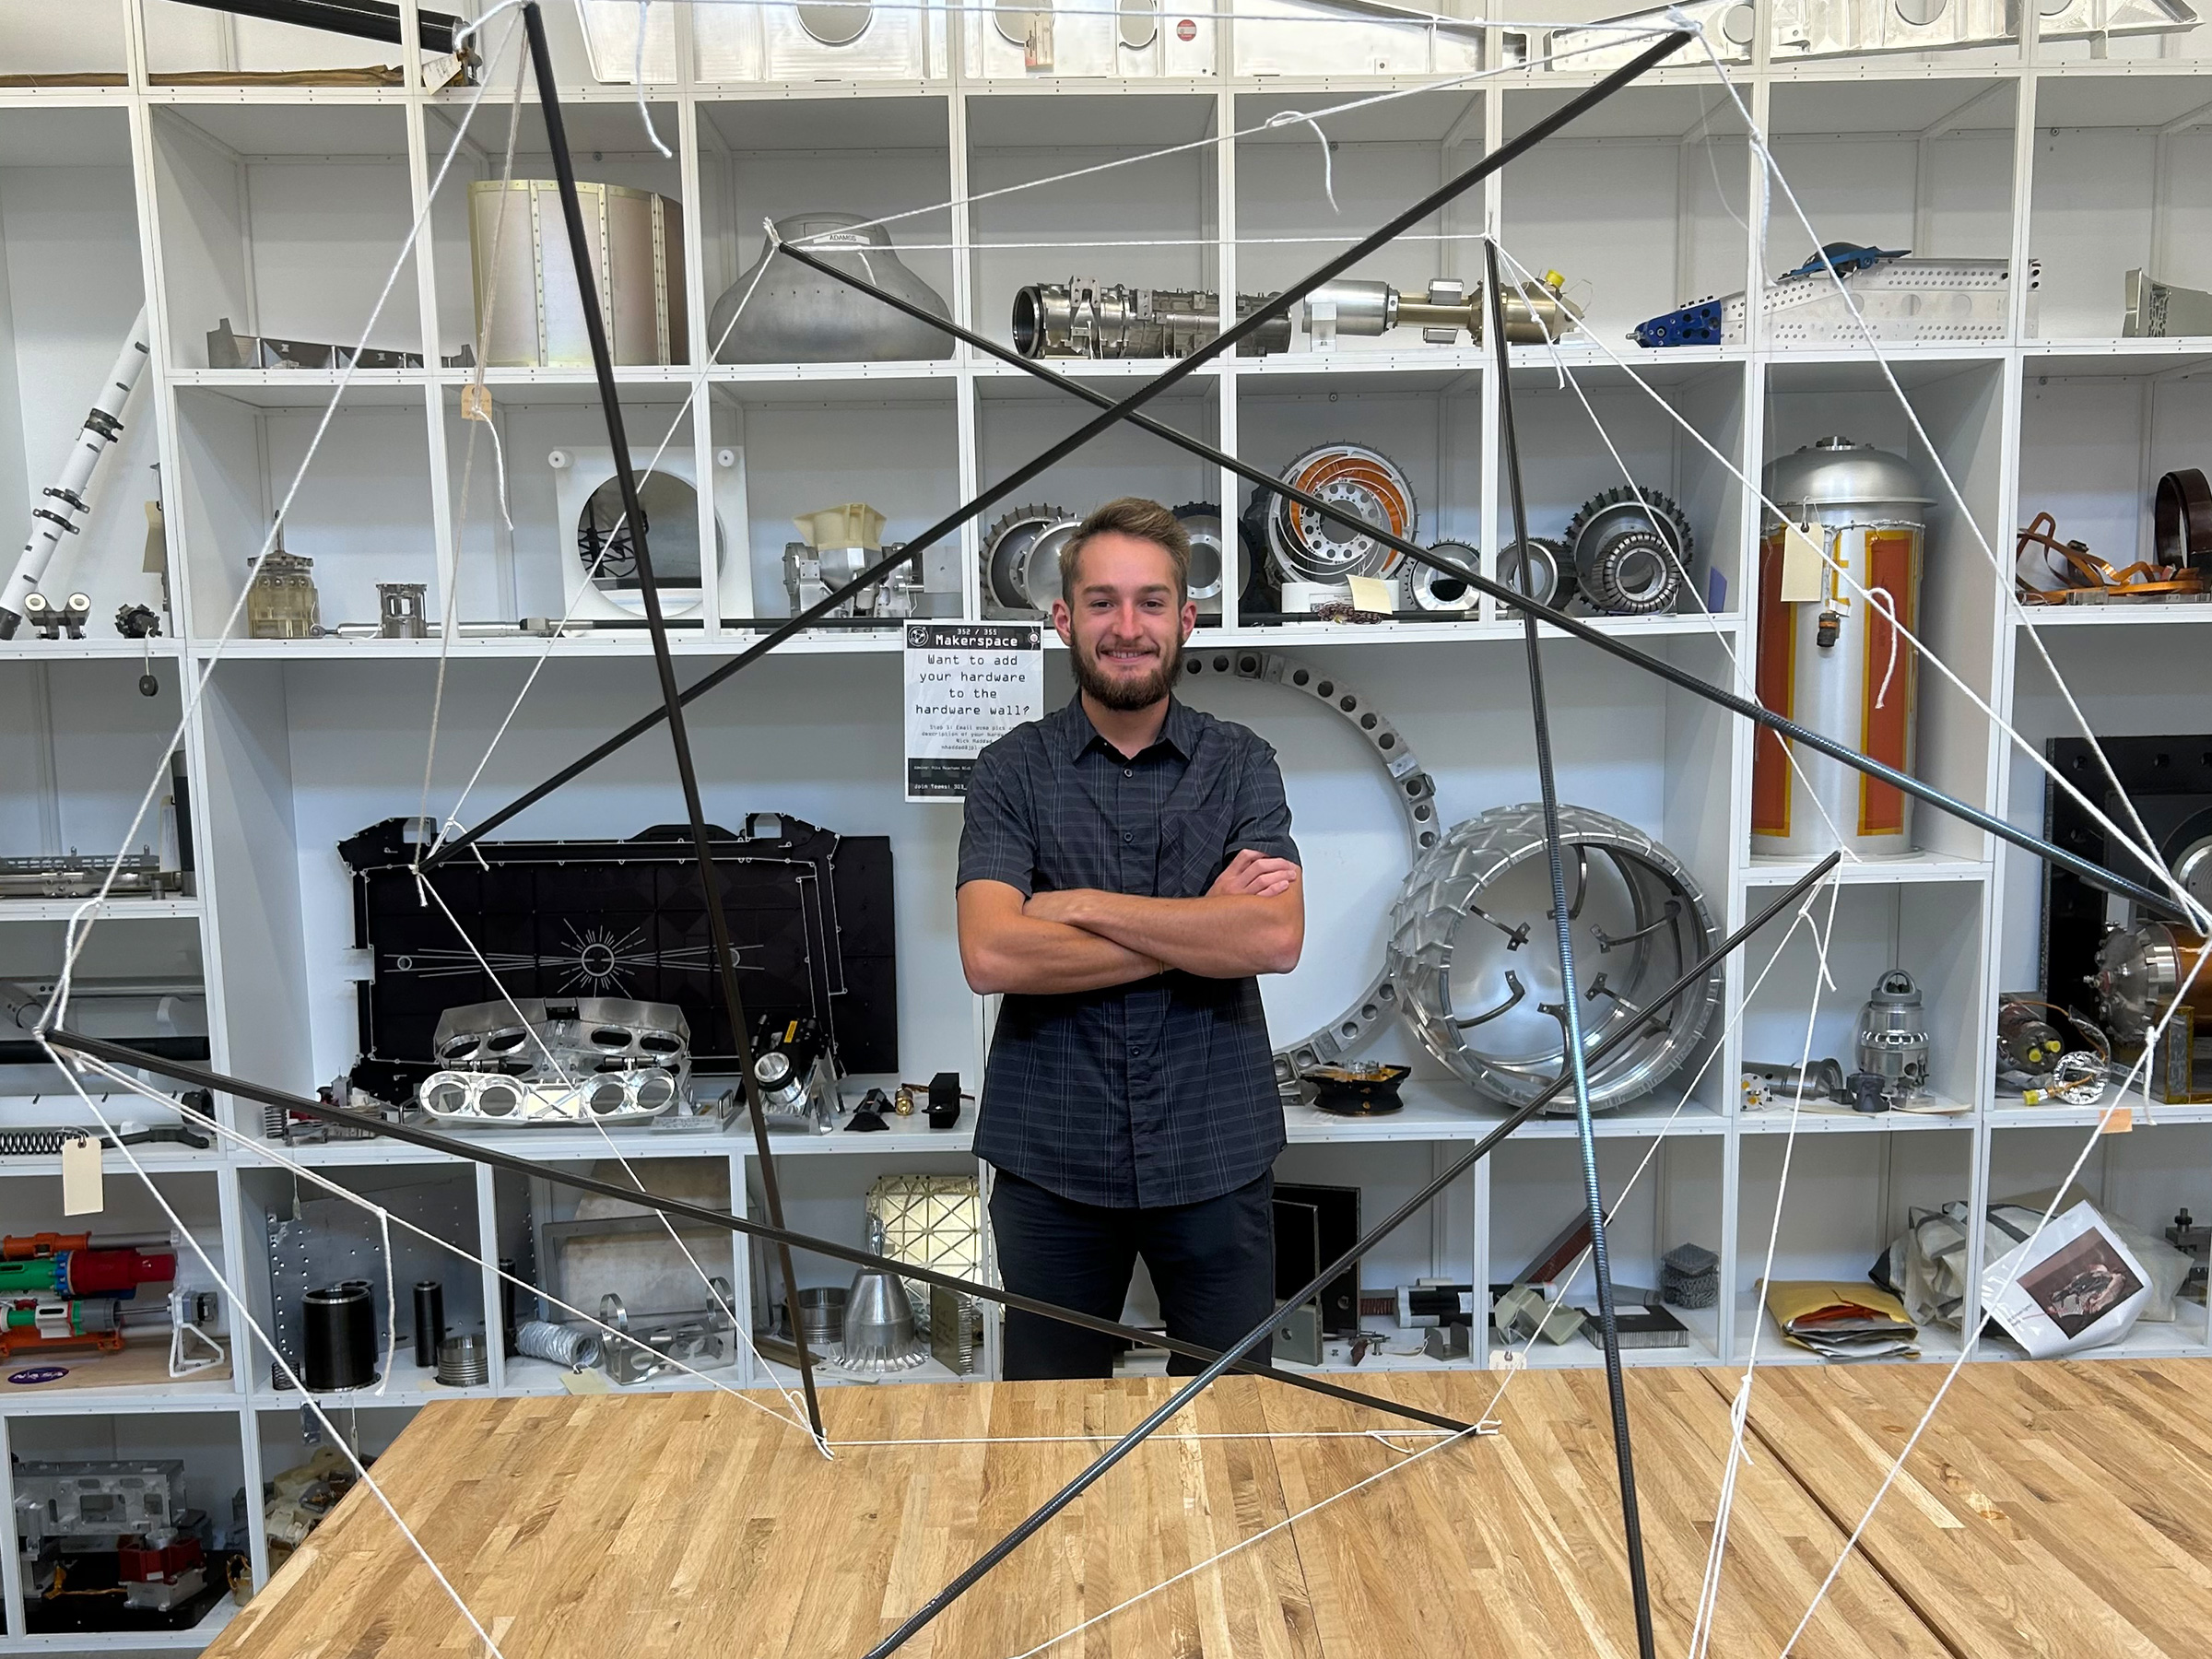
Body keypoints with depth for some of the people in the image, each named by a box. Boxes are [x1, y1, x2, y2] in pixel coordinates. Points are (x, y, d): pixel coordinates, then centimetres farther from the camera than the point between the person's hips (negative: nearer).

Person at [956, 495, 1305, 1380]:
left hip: (1217, 1154, 1)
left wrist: (1084, 906, -16)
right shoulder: (1013, 769, -2)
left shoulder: (1240, 764, 1)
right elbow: (989, 956, -16)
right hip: (1052, 1160, 0)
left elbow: (1276, 939, -15)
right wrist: (1201, 928, -15)